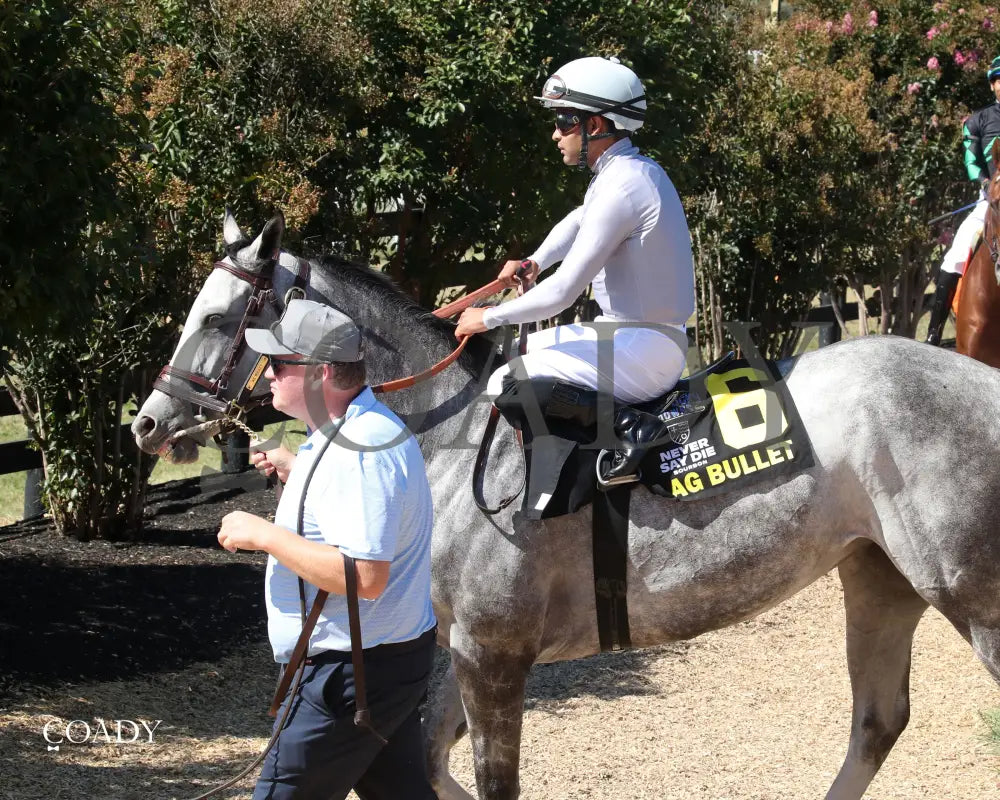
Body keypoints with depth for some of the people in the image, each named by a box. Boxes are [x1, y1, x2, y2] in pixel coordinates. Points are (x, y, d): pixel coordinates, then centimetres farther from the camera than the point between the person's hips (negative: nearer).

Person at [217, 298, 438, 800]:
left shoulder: (362, 452, -24)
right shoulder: (364, 429, 10)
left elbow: (364, 576, -32)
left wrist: (263, 534, -24)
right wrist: (296, 470, 18)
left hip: (350, 674, -11)